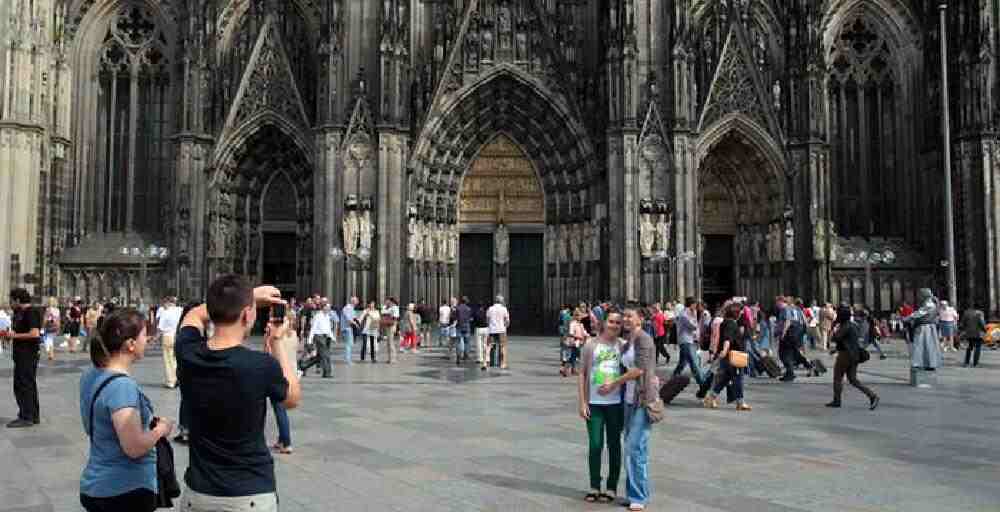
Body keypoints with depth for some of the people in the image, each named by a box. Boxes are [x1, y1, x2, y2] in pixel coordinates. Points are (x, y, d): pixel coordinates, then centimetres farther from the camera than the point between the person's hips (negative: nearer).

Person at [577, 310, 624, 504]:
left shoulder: (623, 346, 1)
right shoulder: (591, 345, -1)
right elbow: (582, 374, 0)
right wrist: (582, 403, -4)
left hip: (616, 403, 1)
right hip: (594, 403, -1)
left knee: (614, 445, 10)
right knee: (595, 445, 1)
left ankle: (612, 487, 22)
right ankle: (594, 486, 16)